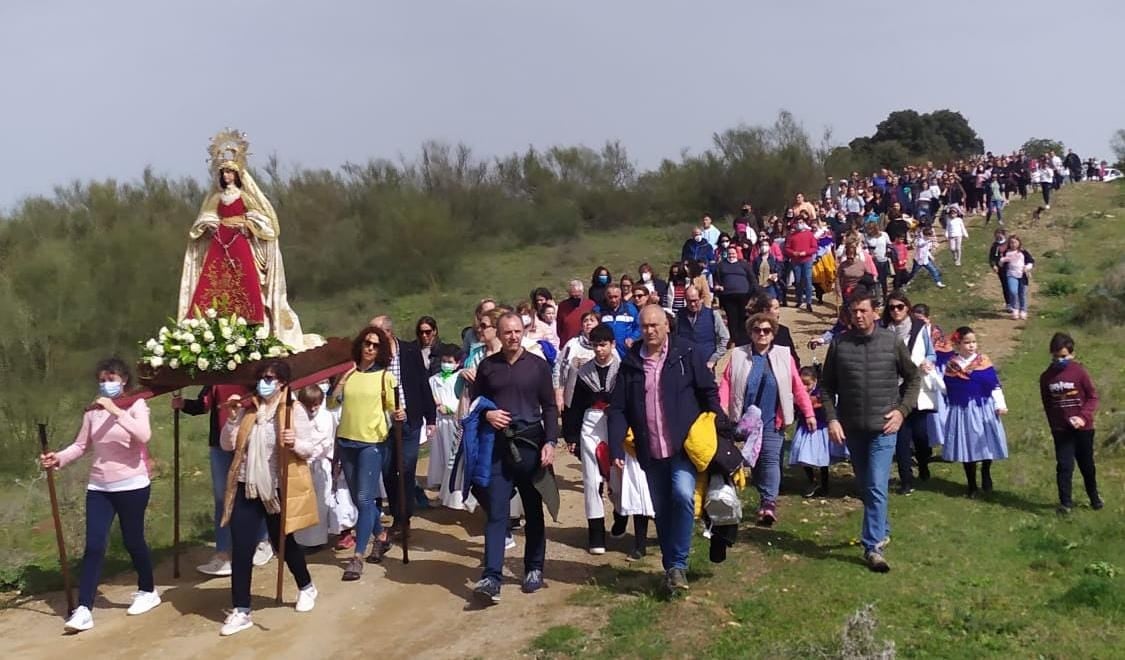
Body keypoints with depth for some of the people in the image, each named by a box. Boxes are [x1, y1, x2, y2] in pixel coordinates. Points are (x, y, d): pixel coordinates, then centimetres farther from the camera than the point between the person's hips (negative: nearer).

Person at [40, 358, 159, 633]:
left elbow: (144, 436, -24)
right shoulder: (93, 411, 5)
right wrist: (58, 458, -12)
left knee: (133, 541, 9)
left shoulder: (136, 405, -6)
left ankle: (148, 592, 30)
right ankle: (83, 609, -5)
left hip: (132, 486, -3)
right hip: (99, 487, 3)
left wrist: (116, 411, -27)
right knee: (94, 546, -4)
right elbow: (81, 445, 6)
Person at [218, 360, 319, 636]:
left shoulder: (295, 410, -7)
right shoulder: (247, 409, 4)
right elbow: (227, 445, 4)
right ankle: (240, 611, 7)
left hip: (277, 489, -3)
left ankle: (306, 587, 40)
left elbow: (309, 450, -8)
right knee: (241, 550, -1)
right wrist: (233, 417, -9)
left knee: (284, 543, 14)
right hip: (246, 488, 3)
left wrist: (295, 443, -29)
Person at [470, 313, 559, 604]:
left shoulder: (538, 365, 3)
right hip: (496, 447, 0)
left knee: (533, 510, 10)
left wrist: (550, 442, -9)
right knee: (496, 512, -5)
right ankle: (491, 577, -9)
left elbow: (550, 407, 3)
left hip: (530, 444, 0)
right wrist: (486, 414, -9)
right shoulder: (487, 365, 6)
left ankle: (534, 568, 23)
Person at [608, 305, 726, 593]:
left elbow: (709, 393, 2)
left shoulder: (686, 355, -2)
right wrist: (616, 449, -5)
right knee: (661, 511, 10)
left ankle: (678, 564, -10)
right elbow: (618, 409, 4)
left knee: (683, 495, -23)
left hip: (685, 445, -3)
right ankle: (671, 567, 26)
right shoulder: (630, 363, 5)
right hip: (651, 452, 3)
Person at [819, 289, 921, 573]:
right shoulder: (839, 344, -1)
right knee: (864, 486, 16)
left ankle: (873, 547, -7)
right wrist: (832, 418, -7)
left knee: (876, 487, -10)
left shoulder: (892, 342, -3)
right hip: (851, 428, 3)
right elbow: (826, 385, 4)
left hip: (883, 428, -3)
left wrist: (902, 409, -2)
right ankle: (882, 530, 36)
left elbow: (912, 377, 9)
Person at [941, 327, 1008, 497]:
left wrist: (1000, 405, -5)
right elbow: (947, 389, 6)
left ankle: (986, 475, 34)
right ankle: (972, 485, 22)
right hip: (962, 411, 1)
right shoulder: (951, 366, -1)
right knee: (967, 447, 8)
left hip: (984, 409, -1)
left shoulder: (984, 361, -3)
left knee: (985, 444, 5)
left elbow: (995, 385, 0)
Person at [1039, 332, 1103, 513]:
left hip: (1083, 428, -1)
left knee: (1087, 465, 15)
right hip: (1061, 430, 1)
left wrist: (1083, 417, -18)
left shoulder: (1079, 372, -10)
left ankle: (1094, 497, 34)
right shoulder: (1046, 377, -1)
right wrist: (1053, 425, 5)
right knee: (1064, 466, -5)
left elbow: (1093, 397, -7)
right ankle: (1065, 502, 1)